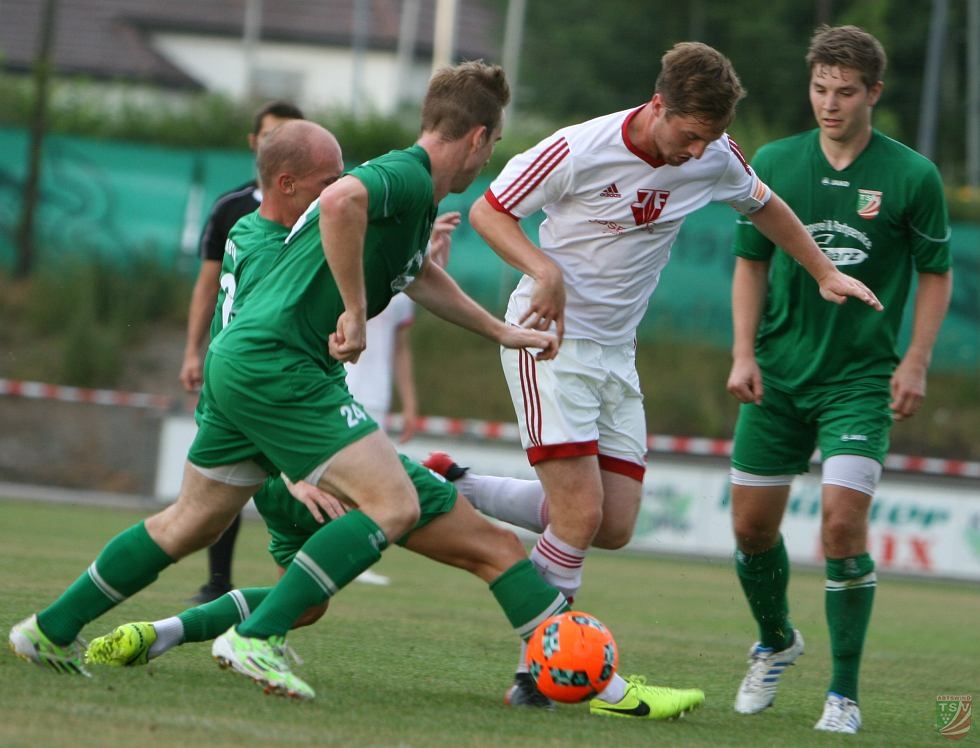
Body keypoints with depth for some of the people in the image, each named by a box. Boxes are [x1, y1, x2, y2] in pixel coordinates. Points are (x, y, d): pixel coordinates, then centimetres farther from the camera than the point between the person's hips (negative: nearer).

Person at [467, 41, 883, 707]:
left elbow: (764, 206, 19)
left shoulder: (715, 155, -2)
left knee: (615, 529, 0)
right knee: (580, 516, -17)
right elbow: (487, 210, -9)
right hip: (549, 336, -7)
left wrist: (826, 273, 17)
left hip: (616, 352, 7)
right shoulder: (578, 151, -18)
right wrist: (544, 269, -24)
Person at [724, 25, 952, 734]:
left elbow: (936, 274, 3)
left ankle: (844, 694, -5)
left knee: (843, 523, -16)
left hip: (861, 378, -3)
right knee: (752, 523, 7)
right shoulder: (774, 164, 0)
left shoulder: (912, 177, -7)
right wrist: (743, 353, 1)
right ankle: (775, 642, 36)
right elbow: (752, 262, 10)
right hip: (778, 374, 3)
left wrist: (915, 363, -6)